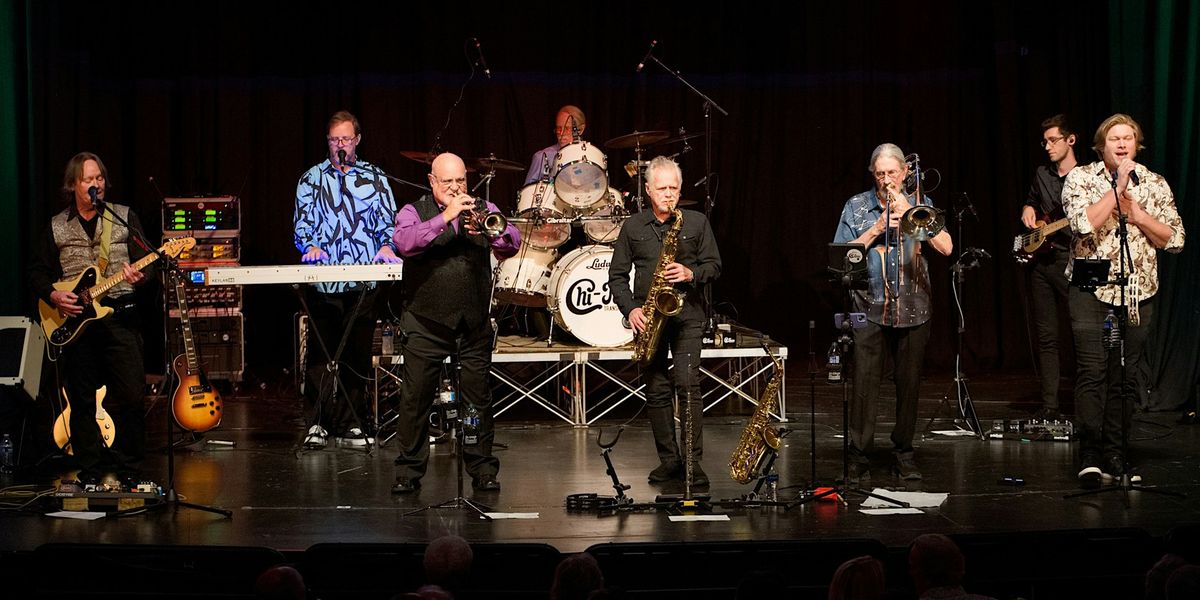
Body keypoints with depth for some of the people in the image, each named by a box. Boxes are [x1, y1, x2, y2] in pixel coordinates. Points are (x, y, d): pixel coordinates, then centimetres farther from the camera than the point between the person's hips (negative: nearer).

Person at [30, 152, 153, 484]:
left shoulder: (125, 217, 6)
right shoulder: (57, 227, 9)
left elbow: (147, 260, 2)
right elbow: (37, 271, 13)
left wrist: (138, 275, -20)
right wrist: (53, 295, -5)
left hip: (119, 315, -1)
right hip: (74, 320, 1)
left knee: (131, 395, -7)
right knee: (82, 401, 5)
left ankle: (128, 469, 7)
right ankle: (91, 471, 15)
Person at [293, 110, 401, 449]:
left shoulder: (374, 178, 13)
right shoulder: (311, 179, 11)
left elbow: (387, 218, 6)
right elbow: (302, 221, 4)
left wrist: (386, 245, -13)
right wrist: (310, 246, -16)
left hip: (364, 280, 1)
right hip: (323, 281, 0)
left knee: (358, 354, 2)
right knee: (321, 353, -3)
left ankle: (350, 425, 8)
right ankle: (319, 424, 0)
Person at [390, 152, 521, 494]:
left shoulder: (483, 210, 11)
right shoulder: (414, 212, 4)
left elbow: (512, 245, -4)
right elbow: (404, 242, -17)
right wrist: (446, 218, -24)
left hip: (474, 326, 2)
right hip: (426, 324, -2)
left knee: (478, 400, 4)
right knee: (415, 399, 0)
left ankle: (483, 471, 13)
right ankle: (409, 472, 8)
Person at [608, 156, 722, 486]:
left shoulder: (697, 222, 5)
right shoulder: (632, 227, 8)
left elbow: (714, 265, 6)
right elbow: (617, 274, 8)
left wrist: (691, 274, -15)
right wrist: (630, 309, -6)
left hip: (687, 315, -2)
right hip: (648, 319, 2)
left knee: (688, 383, -14)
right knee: (656, 390, 5)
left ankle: (693, 460, -10)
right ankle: (669, 459, 15)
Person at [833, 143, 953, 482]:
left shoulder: (919, 205, 8)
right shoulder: (857, 207, 6)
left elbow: (945, 247, -6)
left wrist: (908, 211, -11)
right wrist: (877, 229, -9)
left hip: (913, 310, 1)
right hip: (870, 310, -1)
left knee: (909, 384, 6)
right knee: (864, 383, -8)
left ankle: (904, 453, 18)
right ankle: (859, 456, -3)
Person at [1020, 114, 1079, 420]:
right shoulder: (1042, 174, 14)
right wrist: (1027, 211, 10)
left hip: (1071, 261, -6)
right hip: (1040, 260, 6)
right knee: (1046, 336, 6)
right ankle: (1050, 405, 9)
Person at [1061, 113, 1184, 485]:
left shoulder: (1155, 185, 9)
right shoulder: (1080, 178, 1)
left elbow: (1175, 240, 3)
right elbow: (1084, 224, -16)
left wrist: (1136, 214, -8)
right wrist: (1117, 188, -15)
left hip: (1137, 295, 3)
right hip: (1091, 291, -3)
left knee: (1125, 379, 4)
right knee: (1092, 373, -11)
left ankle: (1114, 452, 11)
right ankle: (1090, 456, -11)